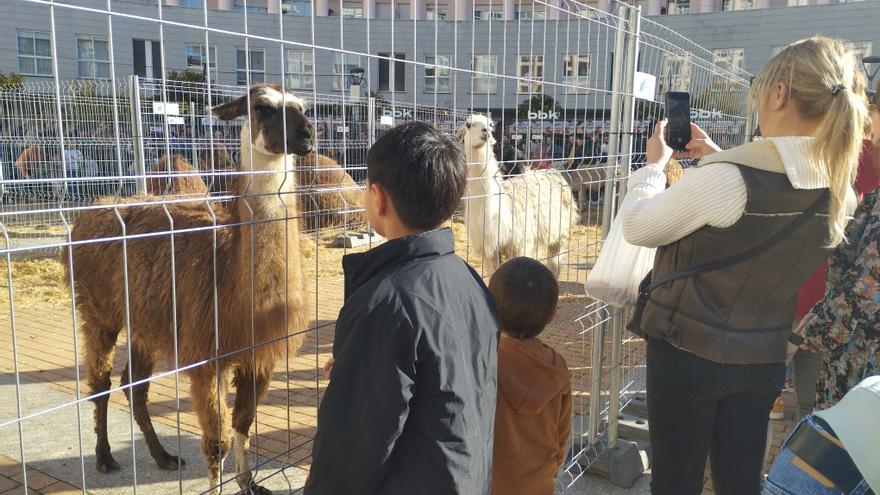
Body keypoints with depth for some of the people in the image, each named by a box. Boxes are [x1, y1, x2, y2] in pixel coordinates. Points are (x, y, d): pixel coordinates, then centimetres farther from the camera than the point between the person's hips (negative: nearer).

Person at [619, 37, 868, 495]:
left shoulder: (727, 176, -25)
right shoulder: (840, 193, -3)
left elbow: (636, 227, -12)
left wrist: (655, 163, 2)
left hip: (689, 352, -5)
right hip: (763, 359, 6)